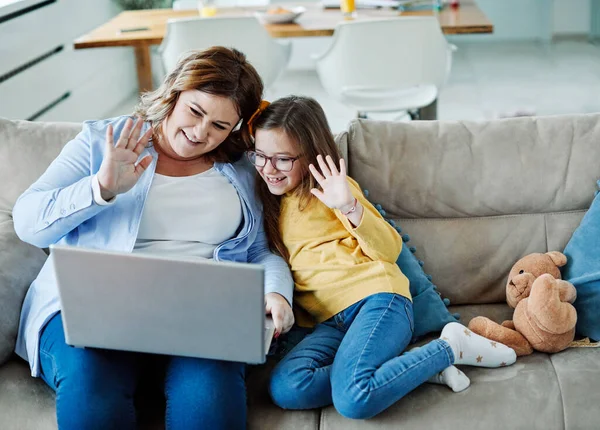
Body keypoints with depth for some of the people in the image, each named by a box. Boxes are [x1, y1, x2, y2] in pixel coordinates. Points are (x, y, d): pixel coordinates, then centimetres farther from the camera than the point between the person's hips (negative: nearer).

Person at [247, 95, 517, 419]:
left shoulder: (326, 188, 3)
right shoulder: (271, 203, 21)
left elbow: (389, 249, -3)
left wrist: (350, 206, -18)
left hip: (375, 296, -6)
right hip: (329, 322, 6)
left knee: (352, 399, -32)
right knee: (285, 388, -26)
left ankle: (450, 347, -6)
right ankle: (422, 368, -14)